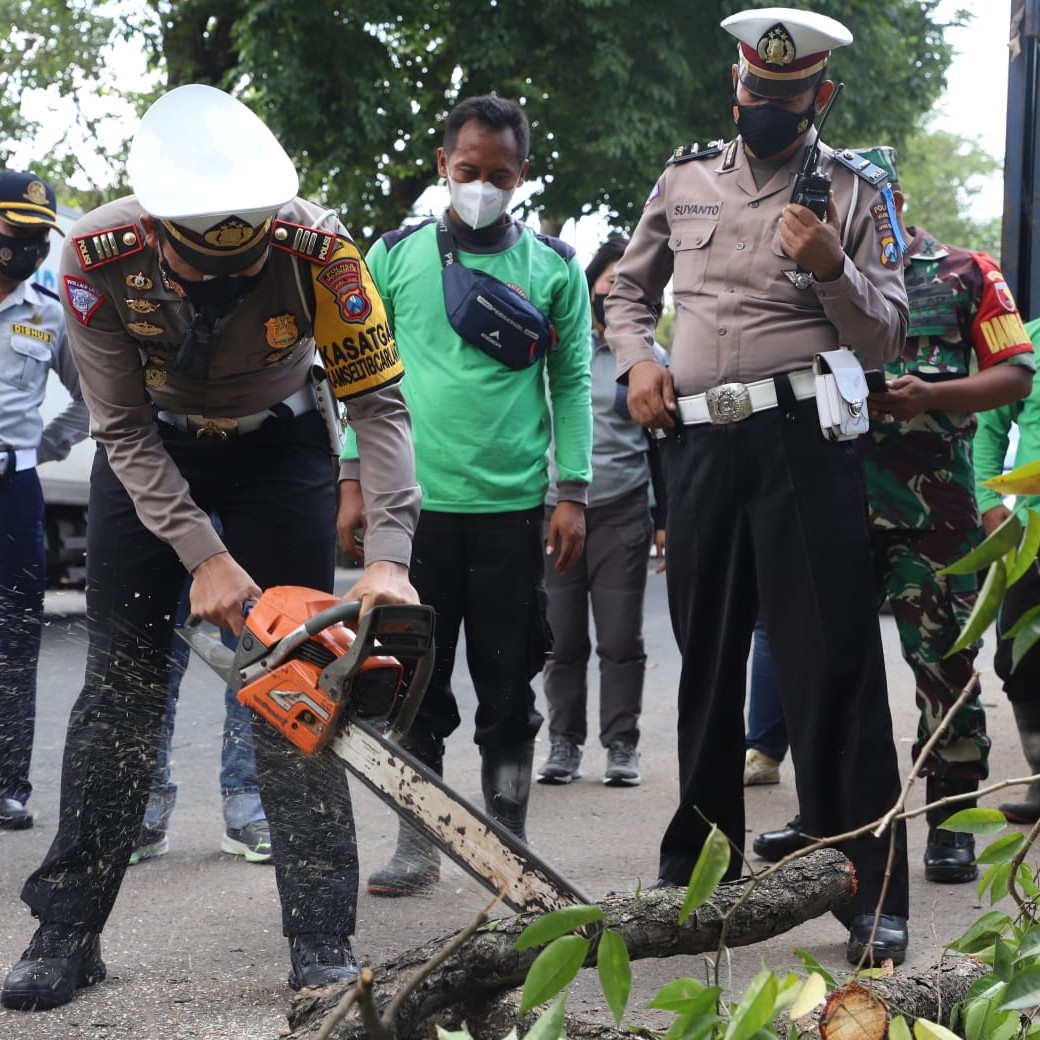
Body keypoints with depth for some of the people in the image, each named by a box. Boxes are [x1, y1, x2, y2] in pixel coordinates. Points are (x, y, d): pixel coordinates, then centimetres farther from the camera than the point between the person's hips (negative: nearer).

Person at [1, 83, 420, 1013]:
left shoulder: (315, 246, -31)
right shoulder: (99, 257, -29)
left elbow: (379, 402, -27)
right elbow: (122, 429, -20)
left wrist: (388, 560, -37)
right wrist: (201, 556, -27)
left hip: (279, 447, -1)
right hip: (151, 453, 1)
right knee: (120, 684, -1)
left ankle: (322, 940, -3)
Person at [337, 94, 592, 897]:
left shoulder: (553, 268, 6)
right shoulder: (396, 256, 6)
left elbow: (572, 383, 6)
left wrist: (572, 492, -1)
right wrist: (355, 482, 2)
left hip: (512, 508, 0)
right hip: (413, 502, 1)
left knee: (509, 689, 6)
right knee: (415, 687, 6)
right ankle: (417, 849, 15)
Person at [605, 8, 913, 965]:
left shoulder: (855, 193, 3)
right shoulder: (686, 178, 13)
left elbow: (887, 337, -1)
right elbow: (628, 289, 24)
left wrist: (832, 268, -18)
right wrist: (637, 362, 5)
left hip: (803, 439, -4)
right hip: (698, 443, 4)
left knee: (833, 665, -8)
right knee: (707, 659, 14)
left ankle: (873, 896, -5)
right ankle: (698, 863, 26)